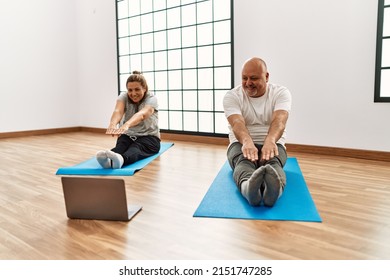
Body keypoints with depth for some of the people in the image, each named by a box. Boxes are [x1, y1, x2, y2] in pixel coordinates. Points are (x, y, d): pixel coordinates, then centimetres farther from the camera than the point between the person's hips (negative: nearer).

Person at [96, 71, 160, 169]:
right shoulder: (123, 97, -5)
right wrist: (112, 124, -53)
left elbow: (142, 114, -37)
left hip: (149, 137, -3)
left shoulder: (151, 99, -15)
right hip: (127, 136, 3)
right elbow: (118, 111, -28)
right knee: (121, 145, -33)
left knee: (136, 147, -37)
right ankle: (108, 160, -66)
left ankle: (120, 160, -69)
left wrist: (126, 125, -59)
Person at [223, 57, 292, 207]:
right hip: (241, 143, 0)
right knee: (243, 161, -37)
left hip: (272, 143, 1)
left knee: (273, 162, -37)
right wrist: (247, 142, -49)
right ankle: (248, 187, -71)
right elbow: (237, 123, -25)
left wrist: (270, 141, -49)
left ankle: (274, 188, -70)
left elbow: (279, 120, -25)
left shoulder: (281, 93, -4)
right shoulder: (231, 96, -5)